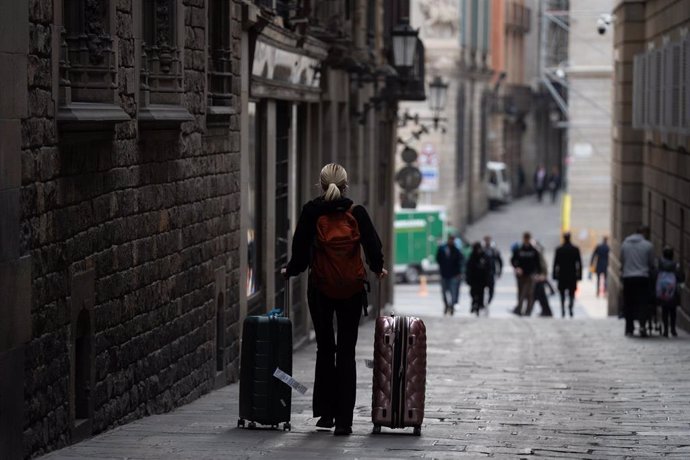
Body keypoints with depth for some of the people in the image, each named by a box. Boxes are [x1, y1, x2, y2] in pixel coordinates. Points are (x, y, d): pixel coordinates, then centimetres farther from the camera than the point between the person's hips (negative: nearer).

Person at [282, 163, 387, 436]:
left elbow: (301, 249, -4)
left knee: (325, 350, 13)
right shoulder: (356, 213, -3)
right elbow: (373, 245, 0)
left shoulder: (311, 212, -4)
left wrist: (290, 270, 15)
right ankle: (344, 419, 0)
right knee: (346, 353, 4)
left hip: (320, 288, 0)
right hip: (352, 290, 0)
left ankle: (326, 413, 14)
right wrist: (378, 269, 20)